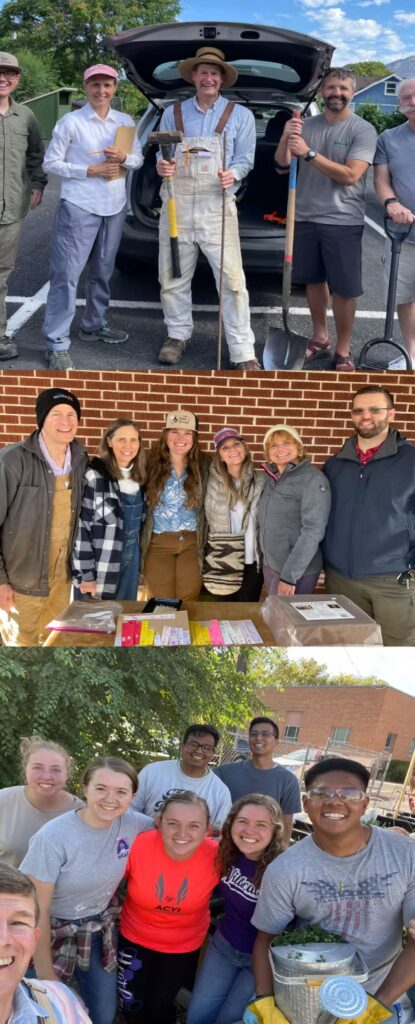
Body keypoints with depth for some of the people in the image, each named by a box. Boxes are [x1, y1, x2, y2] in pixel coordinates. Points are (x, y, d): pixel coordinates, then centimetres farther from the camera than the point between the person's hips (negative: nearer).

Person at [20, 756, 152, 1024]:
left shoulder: (132, 823, -15)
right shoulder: (53, 837, -26)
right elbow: (38, 910, -18)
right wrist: (46, 974, -14)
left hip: (100, 931, 4)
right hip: (55, 932, -4)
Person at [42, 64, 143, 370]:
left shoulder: (126, 121, 9)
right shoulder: (70, 122, -5)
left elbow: (139, 159, 14)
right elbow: (51, 162, -5)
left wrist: (124, 158, -9)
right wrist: (89, 170, -15)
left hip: (114, 207, 5)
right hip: (79, 207, -5)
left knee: (103, 272, 15)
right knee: (67, 273, -8)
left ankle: (94, 325, 32)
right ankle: (57, 343, -7)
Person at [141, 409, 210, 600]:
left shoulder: (203, 465, 2)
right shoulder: (152, 463, -2)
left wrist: (204, 541, 2)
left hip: (192, 543, 1)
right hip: (158, 543, -1)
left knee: (187, 604, 3)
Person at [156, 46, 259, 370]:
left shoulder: (241, 115, 9)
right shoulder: (172, 113, 13)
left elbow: (245, 160, 7)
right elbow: (162, 155, 17)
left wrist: (233, 174, -15)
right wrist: (162, 166, -7)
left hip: (217, 206, -2)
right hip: (177, 204, 3)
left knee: (232, 279, -10)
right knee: (173, 276, 8)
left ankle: (243, 353, -7)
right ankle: (178, 335, 27)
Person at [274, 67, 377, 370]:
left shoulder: (363, 130, -7)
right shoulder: (307, 126, 6)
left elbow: (350, 175, -18)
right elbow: (281, 167, 4)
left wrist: (309, 153, -22)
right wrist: (286, 138, -16)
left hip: (343, 222, -4)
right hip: (306, 218, 4)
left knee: (344, 289, -1)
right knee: (314, 281, 15)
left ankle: (343, 352, 8)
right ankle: (320, 337, 31)